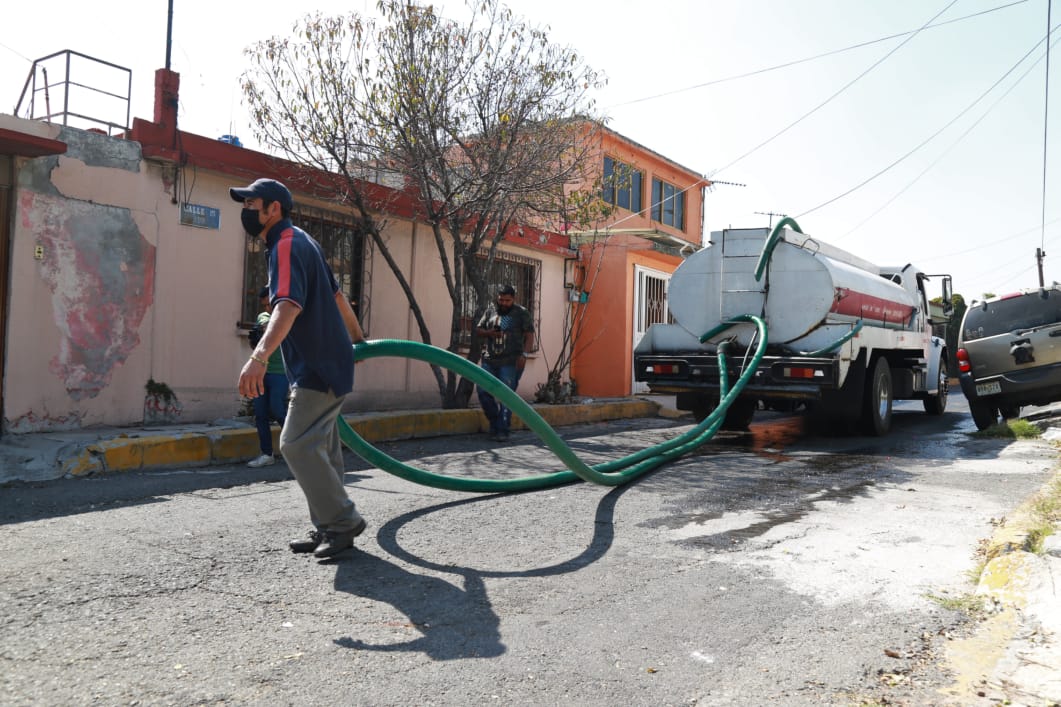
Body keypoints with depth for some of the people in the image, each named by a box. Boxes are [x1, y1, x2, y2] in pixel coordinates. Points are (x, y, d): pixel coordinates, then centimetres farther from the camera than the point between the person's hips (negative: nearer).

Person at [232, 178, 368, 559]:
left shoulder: (288, 245, -15)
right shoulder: (300, 242, 17)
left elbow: (288, 306, -33)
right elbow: (336, 294, 26)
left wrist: (259, 357, -45)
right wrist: (356, 337, 36)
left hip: (318, 368, -11)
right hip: (323, 363, 11)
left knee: (298, 445, -12)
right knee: (319, 448, 11)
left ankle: (343, 521, -4)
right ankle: (328, 528, 17)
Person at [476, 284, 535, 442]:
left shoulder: (521, 313, 2)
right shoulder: (490, 311, 12)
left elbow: (529, 336, -2)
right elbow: (478, 329, 18)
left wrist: (524, 354, -16)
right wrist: (488, 333, -5)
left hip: (510, 363, -4)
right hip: (489, 360, 4)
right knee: (483, 392, 1)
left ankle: (502, 431, -1)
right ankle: (494, 421, 22)